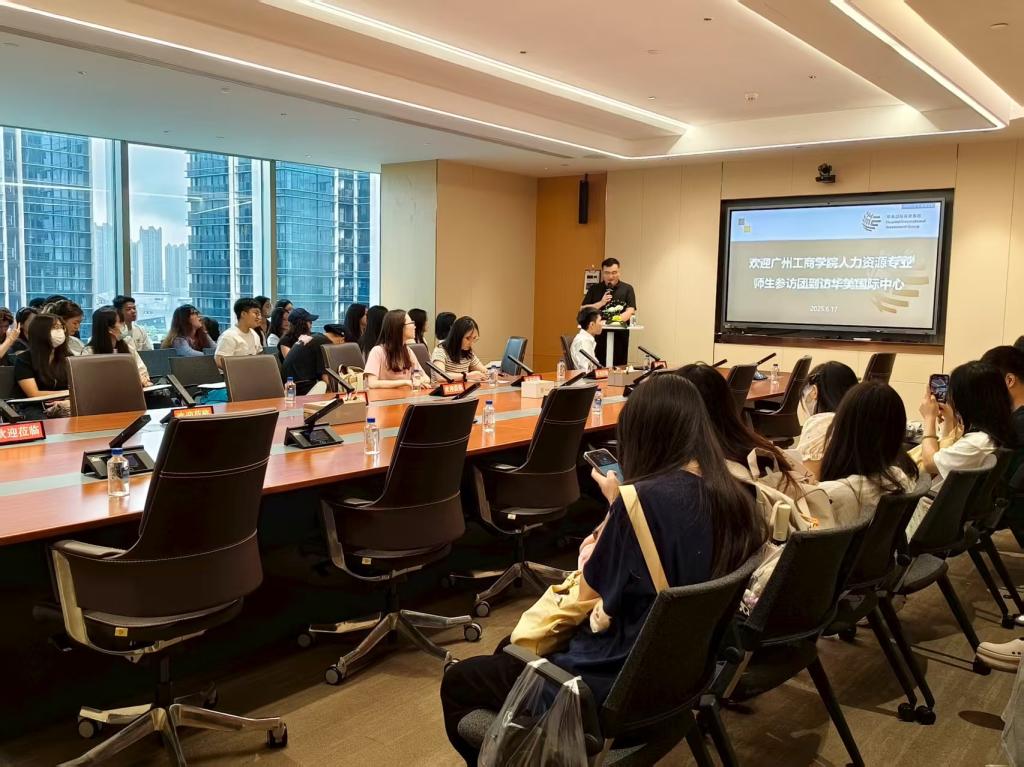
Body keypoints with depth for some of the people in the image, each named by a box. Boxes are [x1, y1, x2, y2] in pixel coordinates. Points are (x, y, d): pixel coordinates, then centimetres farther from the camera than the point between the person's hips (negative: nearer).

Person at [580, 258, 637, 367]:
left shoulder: (627, 289, 6)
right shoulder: (594, 289, 10)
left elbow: (631, 310, -5)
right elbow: (583, 310, 6)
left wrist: (620, 318, -25)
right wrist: (601, 303, -8)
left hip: (620, 336, -1)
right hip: (598, 335, 1)